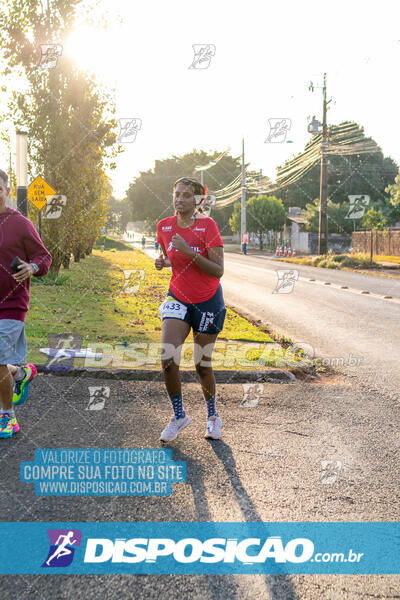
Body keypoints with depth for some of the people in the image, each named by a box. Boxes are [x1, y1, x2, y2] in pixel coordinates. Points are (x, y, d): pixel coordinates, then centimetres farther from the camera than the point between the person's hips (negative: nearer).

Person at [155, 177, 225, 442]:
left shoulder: (207, 226, -15)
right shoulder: (165, 226, -1)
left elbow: (218, 271, -19)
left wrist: (190, 252, -29)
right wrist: (163, 261, -4)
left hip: (208, 301, -3)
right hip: (178, 298, 3)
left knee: (202, 364, 4)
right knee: (168, 357, -13)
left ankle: (213, 416, 30)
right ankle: (179, 416, 8)